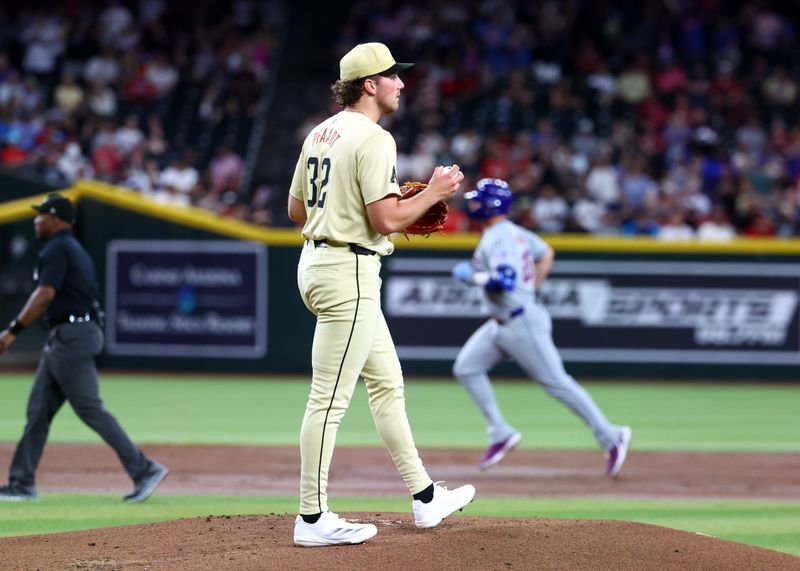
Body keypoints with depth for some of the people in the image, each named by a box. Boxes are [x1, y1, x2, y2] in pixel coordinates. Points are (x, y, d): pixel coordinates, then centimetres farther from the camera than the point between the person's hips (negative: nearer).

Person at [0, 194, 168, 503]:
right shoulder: (76, 250, 19)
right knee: (38, 410, 10)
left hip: (70, 336, -10)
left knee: (90, 409, -10)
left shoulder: (56, 249, -11)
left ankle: (144, 469, -10)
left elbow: (45, 295, -22)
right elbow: (89, 298, 20)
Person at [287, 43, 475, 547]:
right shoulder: (373, 139, -15)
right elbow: (386, 220, -21)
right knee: (330, 397, -6)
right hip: (349, 272, -11)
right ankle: (313, 519, -3)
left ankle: (425, 497, 23)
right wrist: (434, 193, -6)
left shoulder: (320, 133, 13)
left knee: (387, 382, 17)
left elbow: (297, 209, 18)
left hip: (318, 258, 11)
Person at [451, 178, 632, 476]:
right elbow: (545, 254, 25)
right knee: (466, 368, 5)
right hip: (501, 324, 10)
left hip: (521, 323, -10)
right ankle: (500, 433, 7)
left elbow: (504, 280, -33)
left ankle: (610, 437, 1)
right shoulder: (513, 232, 11)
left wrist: (471, 275, -21)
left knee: (556, 382, -5)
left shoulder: (498, 240, -19)